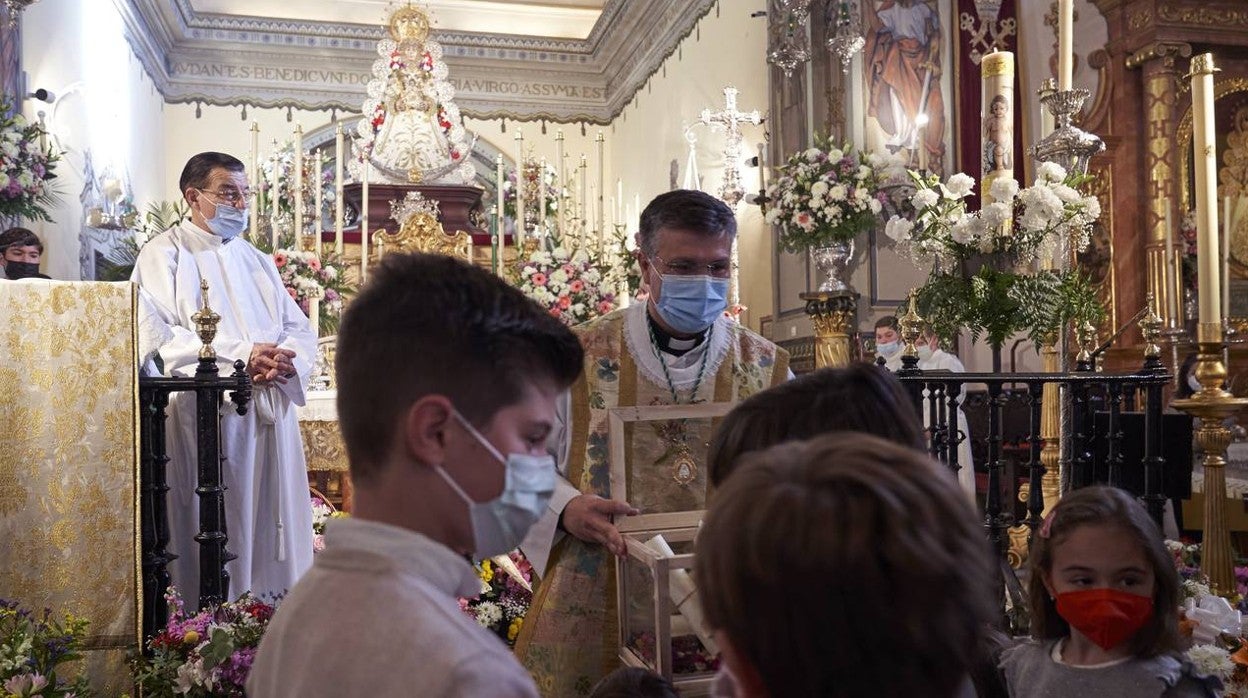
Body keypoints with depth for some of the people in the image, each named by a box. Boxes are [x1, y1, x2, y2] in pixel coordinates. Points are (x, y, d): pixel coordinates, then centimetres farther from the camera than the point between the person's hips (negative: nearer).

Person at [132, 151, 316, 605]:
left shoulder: (257, 260, 20)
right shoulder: (164, 254, 2)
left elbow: (300, 328, 12)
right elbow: (157, 336, -12)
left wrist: (282, 361, -12)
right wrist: (241, 356, -18)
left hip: (271, 410, 6)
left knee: (270, 521, 6)